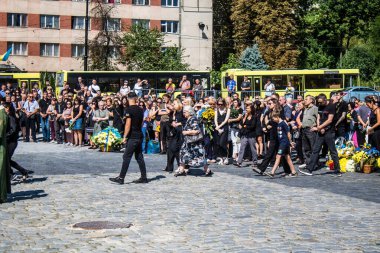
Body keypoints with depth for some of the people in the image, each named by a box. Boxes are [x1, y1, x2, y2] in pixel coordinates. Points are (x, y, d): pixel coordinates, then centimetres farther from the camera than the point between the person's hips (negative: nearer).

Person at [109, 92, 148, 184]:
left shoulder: (129, 109, -12)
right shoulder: (140, 110, 10)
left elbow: (128, 124, -15)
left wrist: (125, 136, -11)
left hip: (132, 137, -7)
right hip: (139, 136, 7)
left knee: (126, 157, -5)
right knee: (139, 157, 11)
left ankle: (121, 178, -5)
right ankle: (143, 177, 12)